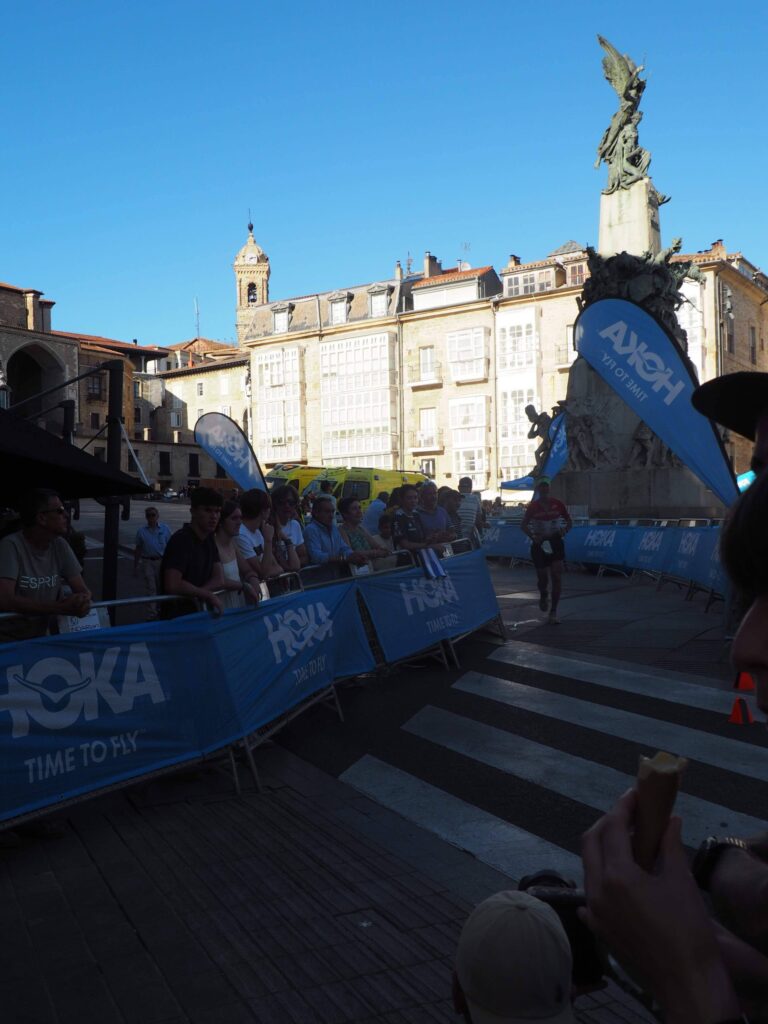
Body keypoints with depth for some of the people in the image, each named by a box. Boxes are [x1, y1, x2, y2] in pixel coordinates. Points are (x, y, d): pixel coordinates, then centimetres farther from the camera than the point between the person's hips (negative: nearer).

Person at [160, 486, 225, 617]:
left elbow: (219, 580, 6)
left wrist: (196, 593, -13)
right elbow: (173, 585, -27)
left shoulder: (208, 539, 10)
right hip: (176, 617, -8)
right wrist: (208, 595, -15)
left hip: (196, 616, 8)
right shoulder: (181, 540, -17)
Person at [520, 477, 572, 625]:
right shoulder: (533, 506, -4)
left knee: (557, 576, -9)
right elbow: (523, 525, -1)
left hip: (555, 542, 1)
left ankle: (553, 611, -1)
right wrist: (533, 536, -17)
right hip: (539, 543, -1)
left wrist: (564, 529, -10)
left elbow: (569, 522, 10)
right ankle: (543, 596, 40)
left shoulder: (557, 504, 0)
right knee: (542, 577, 3)